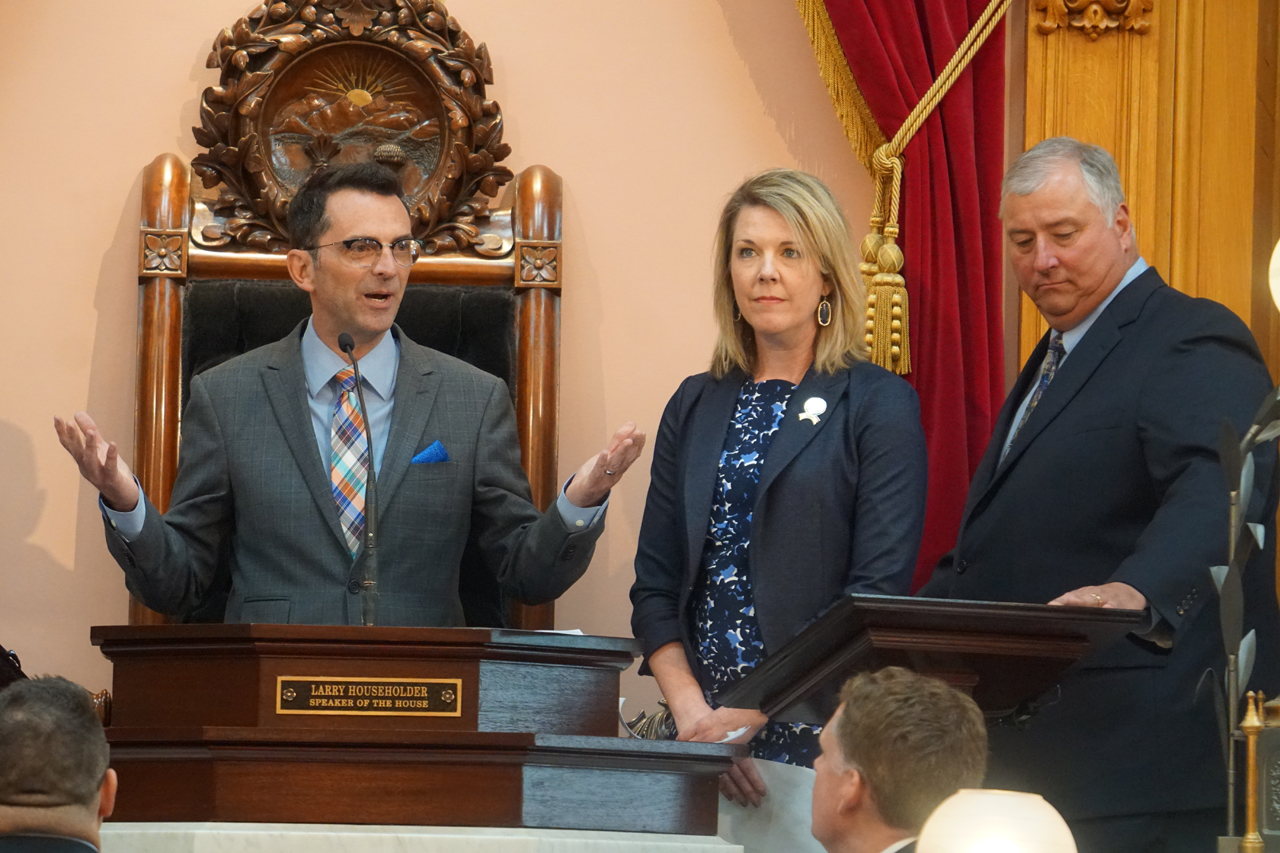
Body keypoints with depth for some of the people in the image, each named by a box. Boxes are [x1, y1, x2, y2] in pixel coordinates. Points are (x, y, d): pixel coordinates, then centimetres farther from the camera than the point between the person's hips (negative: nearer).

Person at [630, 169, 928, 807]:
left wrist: (749, 717, -16)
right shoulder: (696, 406, 12)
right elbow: (655, 585, 9)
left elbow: (877, 595, -10)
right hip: (702, 730, 4)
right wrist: (694, 716, -8)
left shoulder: (878, 406, -3)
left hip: (821, 737, -4)